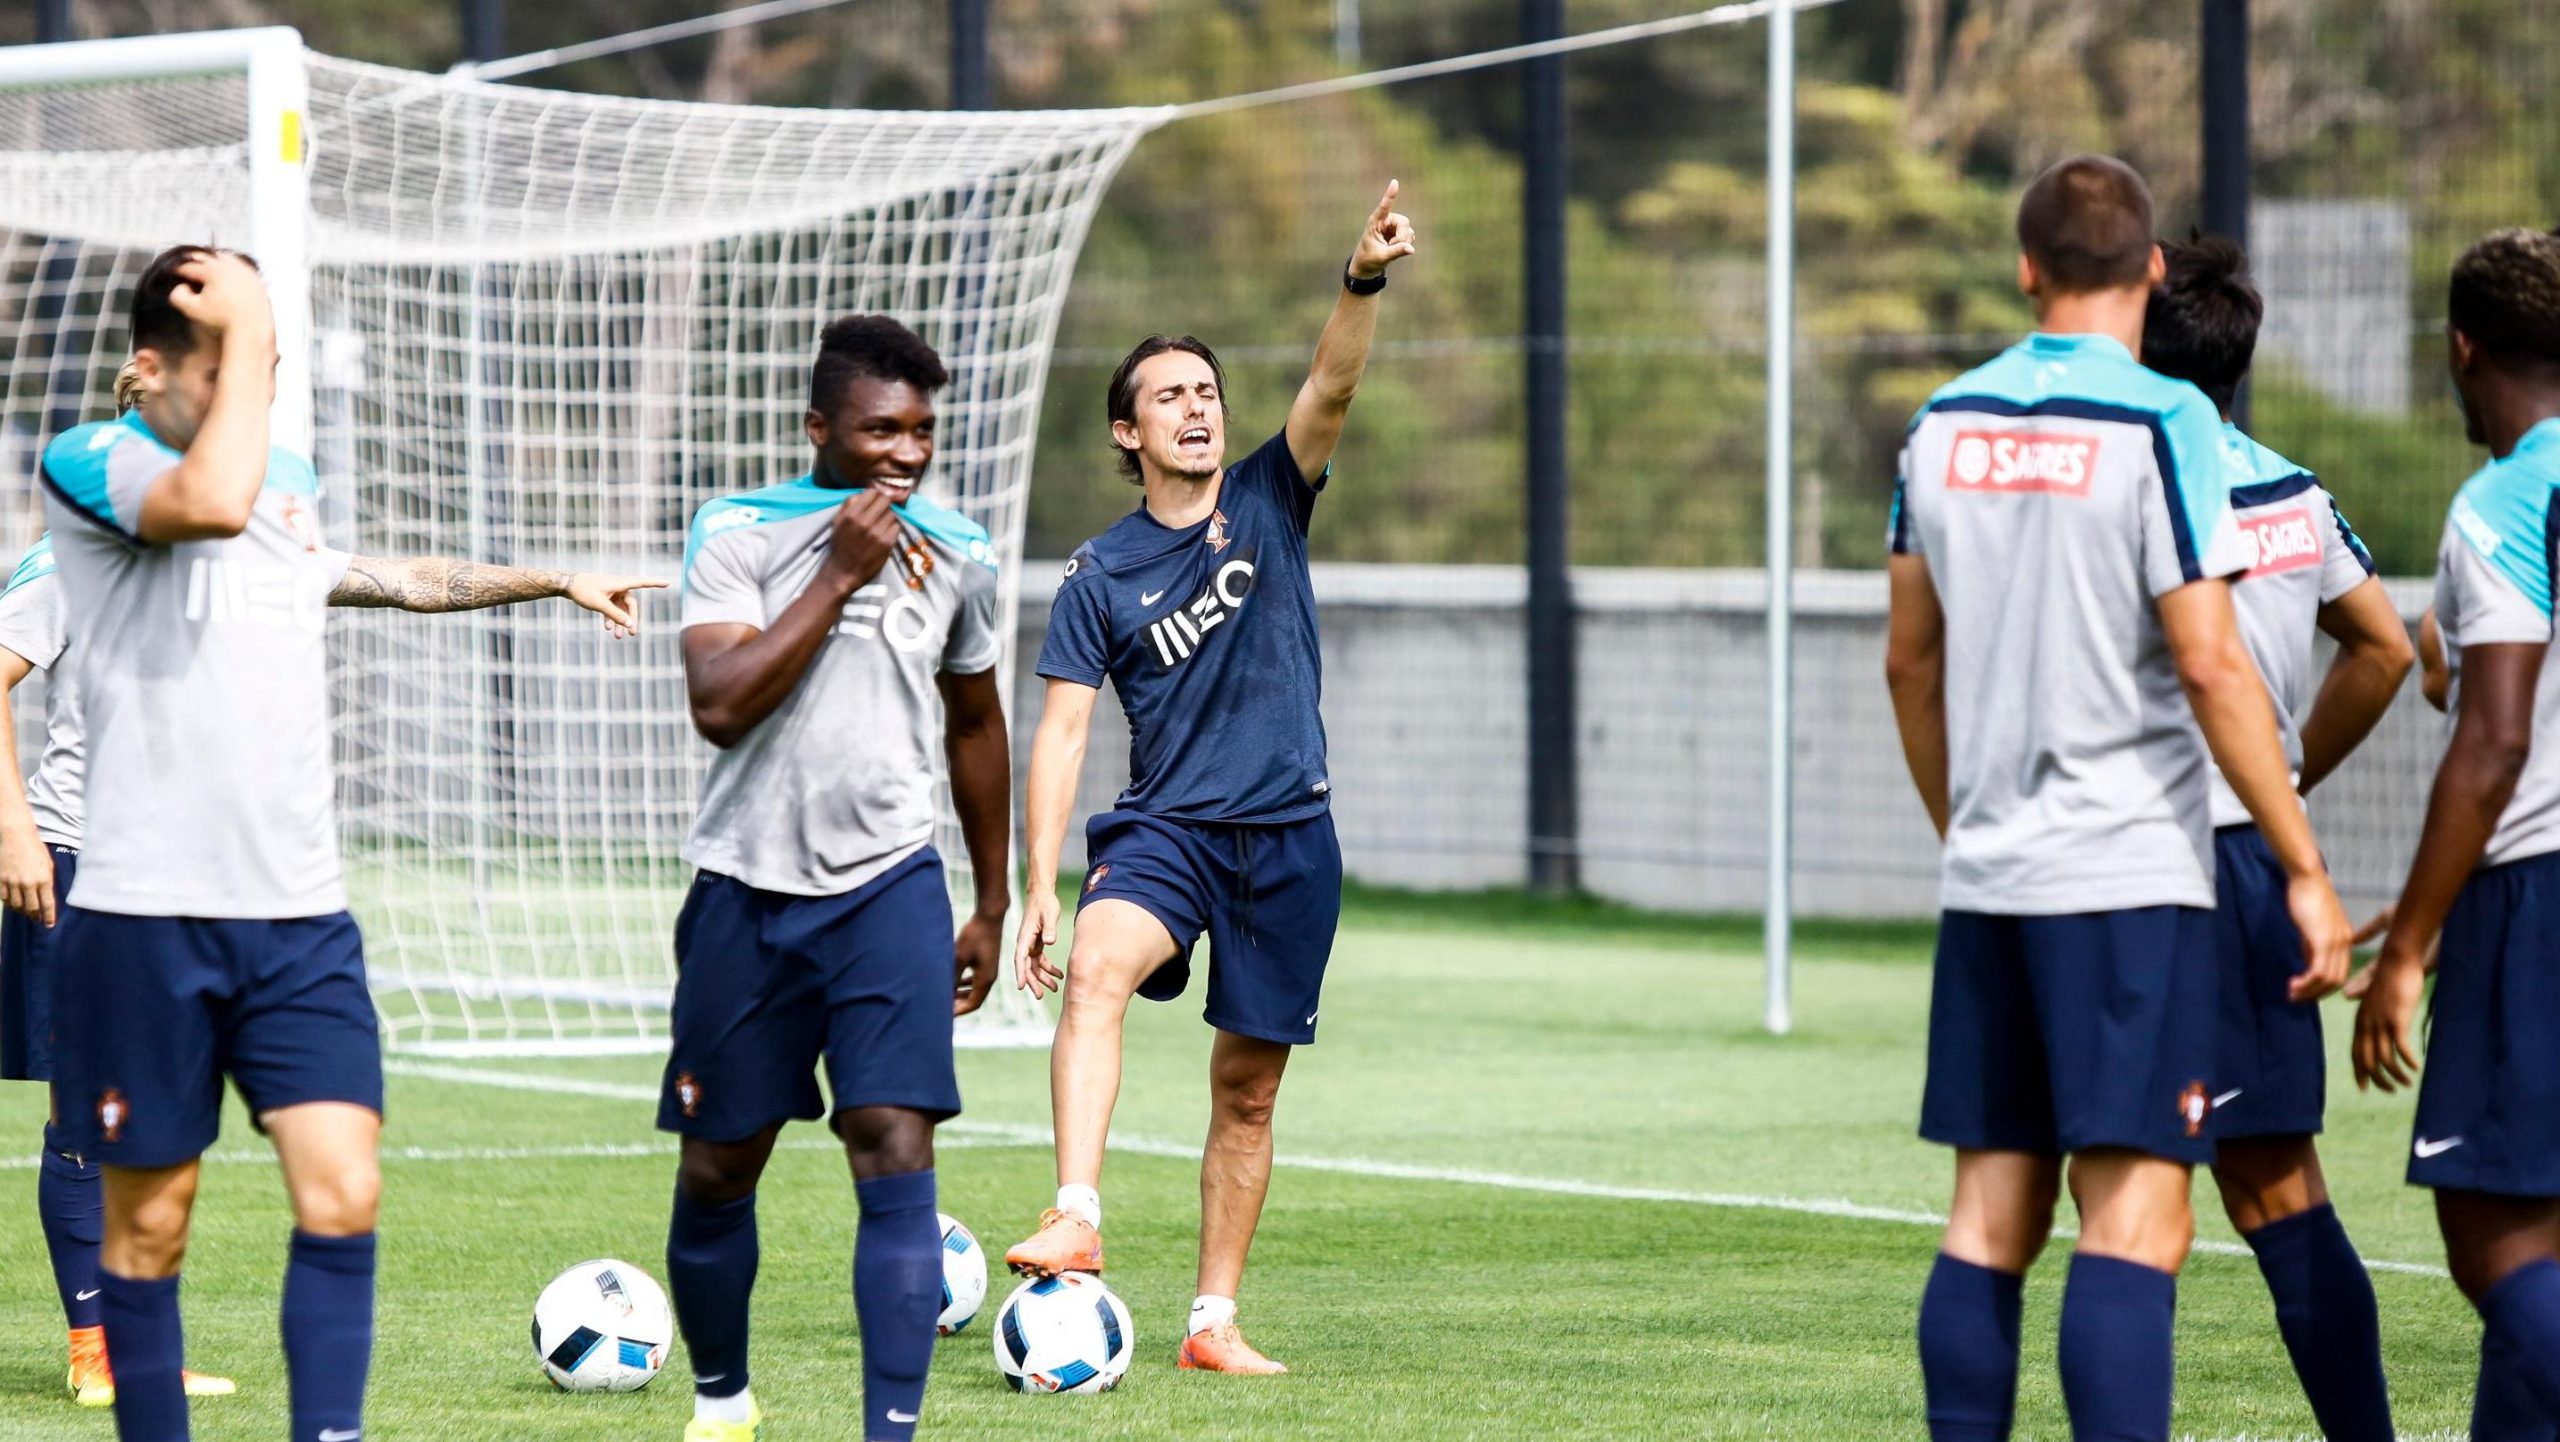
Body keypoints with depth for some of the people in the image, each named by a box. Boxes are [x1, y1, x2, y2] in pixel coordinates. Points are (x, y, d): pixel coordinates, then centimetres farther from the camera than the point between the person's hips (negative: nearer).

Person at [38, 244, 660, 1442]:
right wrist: (249, 327, -18)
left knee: (342, 1195, -10)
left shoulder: (289, 480, 15)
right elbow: (212, 501, -29)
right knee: (149, 1222, 2)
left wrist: (552, 581, 46)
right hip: (145, 918, -5)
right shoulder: (88, 466, -7)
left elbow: (379, 578, 38)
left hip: (299, 915, 5)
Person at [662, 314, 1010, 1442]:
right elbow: (721, 704, -19)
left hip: (889, 885, 1)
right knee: (717, 1169, 9)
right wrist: (839, 574, -19)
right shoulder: (737, 534, -5)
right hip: (747, 885, -1)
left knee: (896, 1153, -14)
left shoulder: (957, 556, 5)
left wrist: (993, 906, 23)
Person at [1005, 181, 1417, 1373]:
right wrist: (1039, 886, -9)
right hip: (1163, 828, -2)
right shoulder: (1099, 578, 3)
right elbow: (1061, 733, 0)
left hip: (1291, 838, 2)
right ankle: (1076, 1218, -44)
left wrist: (1364, 282, -29)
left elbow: (1330, 389, -11)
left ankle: (1215, 1320, 14)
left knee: (1248, 1088, 5)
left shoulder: (1269, 501, 6)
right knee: (1097, 966, -33)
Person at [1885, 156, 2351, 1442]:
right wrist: (2304, 872, -8)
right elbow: (2208, 665, -14)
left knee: (1992, 1216, 9)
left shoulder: (1946, 423, 8)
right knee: (2135, 1221, -8)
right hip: (2130, 874, -6)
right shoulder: (2159, 422, -10)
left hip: (1988, 876, 6)